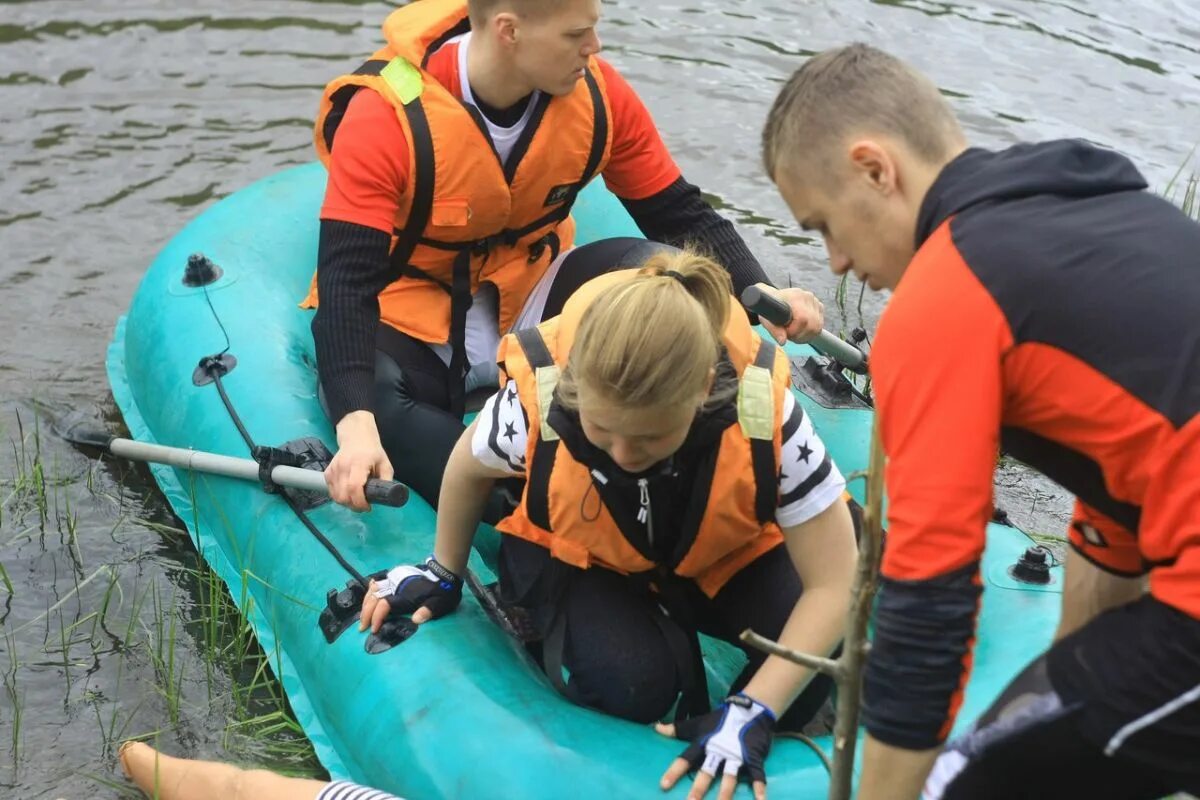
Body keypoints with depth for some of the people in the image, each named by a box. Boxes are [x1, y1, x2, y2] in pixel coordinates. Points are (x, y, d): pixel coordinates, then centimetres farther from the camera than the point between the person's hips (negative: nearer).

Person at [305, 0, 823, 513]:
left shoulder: (596, 94, -12)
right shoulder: (386, 115, -25)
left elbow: (679, 214, -5)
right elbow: (347, 281, -32)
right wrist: (356, 428, -47)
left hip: (530, 290, 4)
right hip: (411, 308, -3)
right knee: (375, 401, -37)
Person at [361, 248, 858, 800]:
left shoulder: (764, 412, -38)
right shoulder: (538, 400, -35)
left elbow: (833, 584, -27)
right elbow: (468, 469, -7)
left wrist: (751, 714, -35)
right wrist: (444, 574, 8)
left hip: (728, 558, 0)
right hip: (581, 558, 0)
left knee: (807, 678, -24)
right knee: (628, 684, -29)